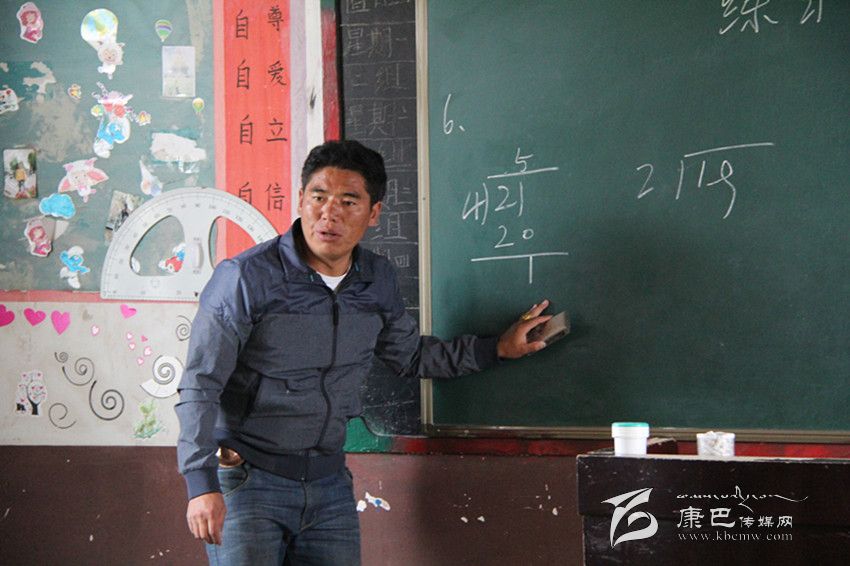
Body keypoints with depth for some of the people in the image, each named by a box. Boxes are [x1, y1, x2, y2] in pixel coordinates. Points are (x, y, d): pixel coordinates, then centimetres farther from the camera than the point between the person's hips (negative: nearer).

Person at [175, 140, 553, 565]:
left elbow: (411, 356, 24)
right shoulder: (245, 278, -13)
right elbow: (200, 386, -15)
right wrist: (201, 485, -24)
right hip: (247, 481, -5)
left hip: (329, 483, 5)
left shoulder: (378, 280, 6)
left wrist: (498, 348, 18)